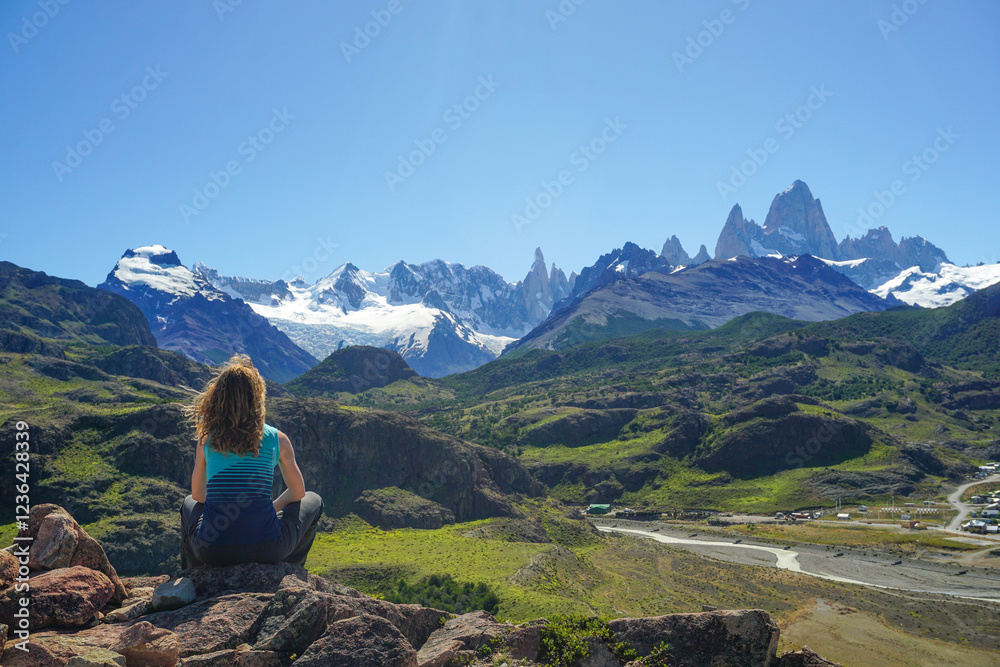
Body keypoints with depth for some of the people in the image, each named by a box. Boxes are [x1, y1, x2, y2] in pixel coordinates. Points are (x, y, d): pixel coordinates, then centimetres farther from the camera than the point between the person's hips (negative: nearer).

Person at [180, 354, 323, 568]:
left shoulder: (207, 439, 3)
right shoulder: (278, 439, -1)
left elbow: (198, 495, 16)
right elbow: (297, 492, 13)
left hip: (211, 551, 3)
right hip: (266, 551, -2)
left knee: (189, 505, 37)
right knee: (313, 501, 26)